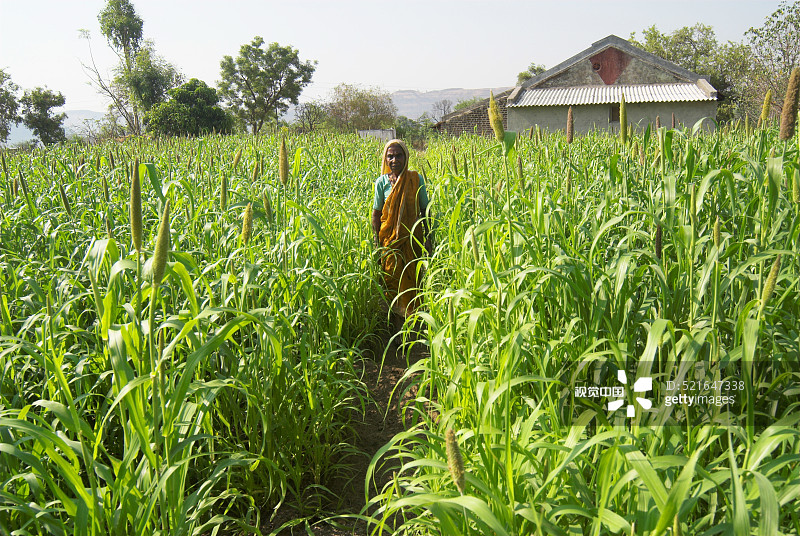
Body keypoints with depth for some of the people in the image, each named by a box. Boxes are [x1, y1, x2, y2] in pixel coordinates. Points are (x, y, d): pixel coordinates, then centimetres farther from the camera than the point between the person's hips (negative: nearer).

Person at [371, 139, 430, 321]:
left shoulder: (416, 179, -2)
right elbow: (376, 213, 2)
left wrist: (427, 236, 1)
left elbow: (425, 209, 4)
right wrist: (376, 241, -2)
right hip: (390, 237, 0)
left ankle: (413, 312, 21)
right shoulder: (382, 182, -2)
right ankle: (394, 312, 19)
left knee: (413, 274, 6)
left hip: (412, 236, 0)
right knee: (391, 276, 4)